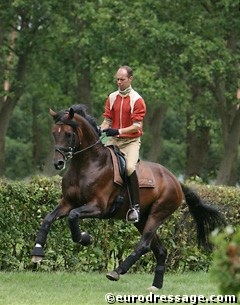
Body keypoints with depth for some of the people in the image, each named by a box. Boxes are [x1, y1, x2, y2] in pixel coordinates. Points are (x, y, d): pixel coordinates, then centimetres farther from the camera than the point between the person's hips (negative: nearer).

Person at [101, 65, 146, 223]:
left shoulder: (137, 100, -6)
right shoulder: (112, 98, 11)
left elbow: (136, 126, -12)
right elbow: (107, 120, 11)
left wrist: (118, 131, -24)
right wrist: (100, 130, -10)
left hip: (131, 140, -5)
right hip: (114, 140, 5)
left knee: (130, 167, -29)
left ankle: (135, 207, -22)